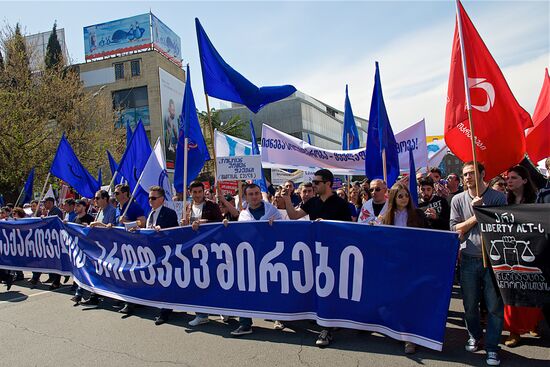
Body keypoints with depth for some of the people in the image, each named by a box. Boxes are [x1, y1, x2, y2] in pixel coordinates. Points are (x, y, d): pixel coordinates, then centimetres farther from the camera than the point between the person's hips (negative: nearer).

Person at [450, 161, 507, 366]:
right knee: (470, 303, 12)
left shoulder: (498, 197, 0)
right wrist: (475, 217, -11)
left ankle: (492, 347, 18)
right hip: (469, 259, 1)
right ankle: (474, 336, 35)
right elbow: (455, 229, 0)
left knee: (495, 305, 3)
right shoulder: (458, 200, 3)